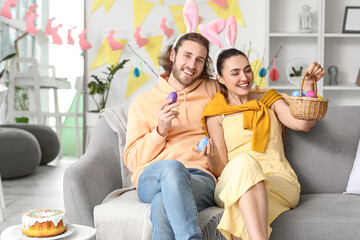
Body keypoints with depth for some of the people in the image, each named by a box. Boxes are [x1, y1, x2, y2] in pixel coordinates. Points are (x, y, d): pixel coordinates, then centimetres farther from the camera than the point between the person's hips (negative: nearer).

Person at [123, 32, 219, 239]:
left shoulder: (213, 90, 20)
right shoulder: (142, 103, 17)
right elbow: (132, 160, 10)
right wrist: (160, 130, -5)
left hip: (200, 178, 0)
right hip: (151, 180, 0)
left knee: (163, 204, -37)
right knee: (172, 167, -39)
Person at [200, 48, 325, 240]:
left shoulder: (269, 100, 20)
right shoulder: (215, 114, 13)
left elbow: (303, 124, 1)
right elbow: (220, 170, 7)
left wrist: (309, 84, -8)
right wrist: (212, 157, -15)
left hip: (279, 182, 1)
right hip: (231, 184, 0)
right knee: (244, 161, -36)